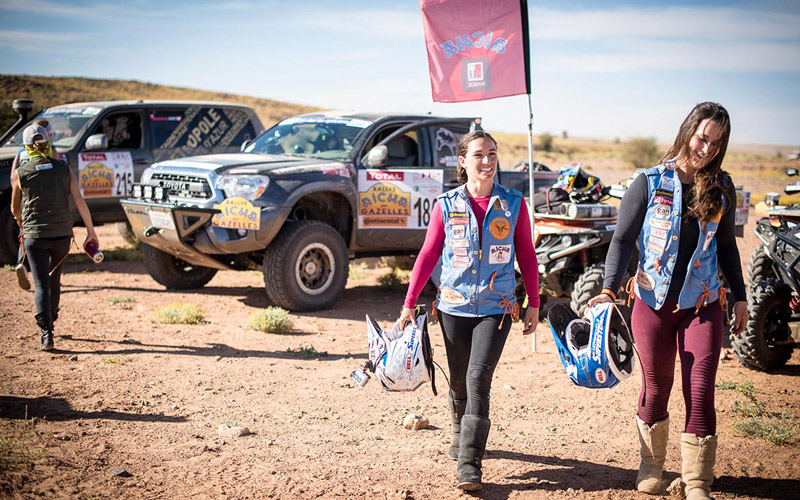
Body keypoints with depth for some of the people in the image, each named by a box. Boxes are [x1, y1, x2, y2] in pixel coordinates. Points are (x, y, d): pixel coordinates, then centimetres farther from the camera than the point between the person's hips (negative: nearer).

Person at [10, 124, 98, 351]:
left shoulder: (20, 173, -3)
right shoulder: (64, 169, 1)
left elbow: (15, 208, 10)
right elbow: (79, 201, -6)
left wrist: (20, 221, 34)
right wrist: (91, 231, -1)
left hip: (34, 235, -2)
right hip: (62, 233, 3)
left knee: (41, 284, -2)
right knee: (54, 279, 21)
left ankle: (46, 334, -15)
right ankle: (50, 321, 36)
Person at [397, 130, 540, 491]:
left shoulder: (513, 204, 1)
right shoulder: (446, 205, 1)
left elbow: (527, 256, 7)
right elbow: (428, 255, 5)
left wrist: (534, 305, 5)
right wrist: (409, 303, 3)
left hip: (496, 308, -1)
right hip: (454, 306, 2)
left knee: (479, 378, -14)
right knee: (458, 380, 12)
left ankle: (469, 463, -10)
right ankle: (460, 434, 41)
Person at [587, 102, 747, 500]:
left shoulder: (722, 188, 4)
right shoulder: (650, 183, -5)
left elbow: (726, 245, 15)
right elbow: (623, 239, -5)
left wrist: (740, 298, 16)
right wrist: (609, 289, -16)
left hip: (703, 306, 1)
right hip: (653, 303, -1)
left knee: (701, 394, -3)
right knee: (655, 389, 11)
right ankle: (651, 465, 32)